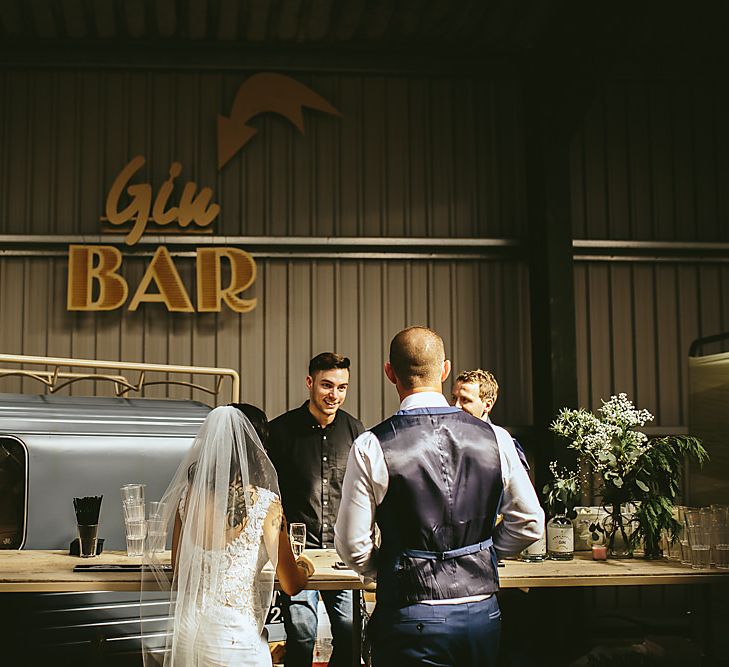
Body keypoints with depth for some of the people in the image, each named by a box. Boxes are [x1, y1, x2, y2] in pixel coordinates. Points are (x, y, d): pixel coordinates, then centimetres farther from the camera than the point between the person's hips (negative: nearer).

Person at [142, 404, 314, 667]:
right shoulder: (264, 503, -14)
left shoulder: (188, 495, -1)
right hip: (234, 634, -5)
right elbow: (291, 584, -6)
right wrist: (304, 569, 16)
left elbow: (177, 569, 11)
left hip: (185, 632, 5)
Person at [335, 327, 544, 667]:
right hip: (482, 612, 3)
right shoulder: (493, 437, -2)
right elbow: (529, 523, 6)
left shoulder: (371, 447, -11)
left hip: (411, 618, -3)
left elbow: (353, 546, -8)